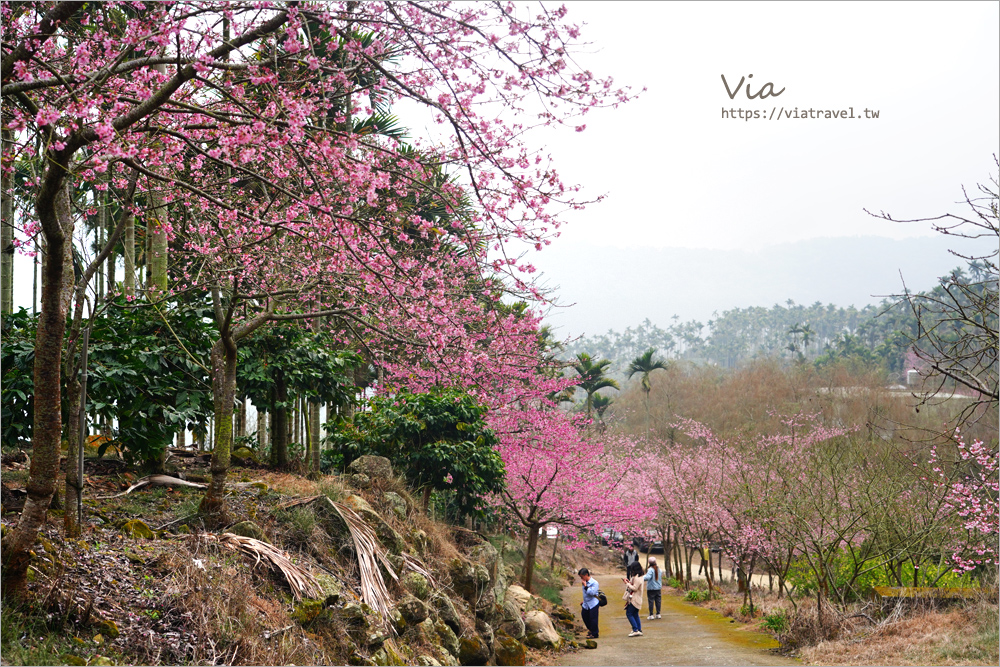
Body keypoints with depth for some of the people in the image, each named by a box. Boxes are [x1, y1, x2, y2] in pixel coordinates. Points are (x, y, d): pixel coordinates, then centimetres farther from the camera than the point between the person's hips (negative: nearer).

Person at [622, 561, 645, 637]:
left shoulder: (636, 578, -18)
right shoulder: (640, 577, 15)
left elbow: (635, 588, -20)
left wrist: (627, 583, -11)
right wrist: (629, 582, 12)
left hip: (634, 599, -10)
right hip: (637, 599, 10)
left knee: (629, 614, -9)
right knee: (635, 615, 13)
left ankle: (635, 630, -13)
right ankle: (639, 630, 12)